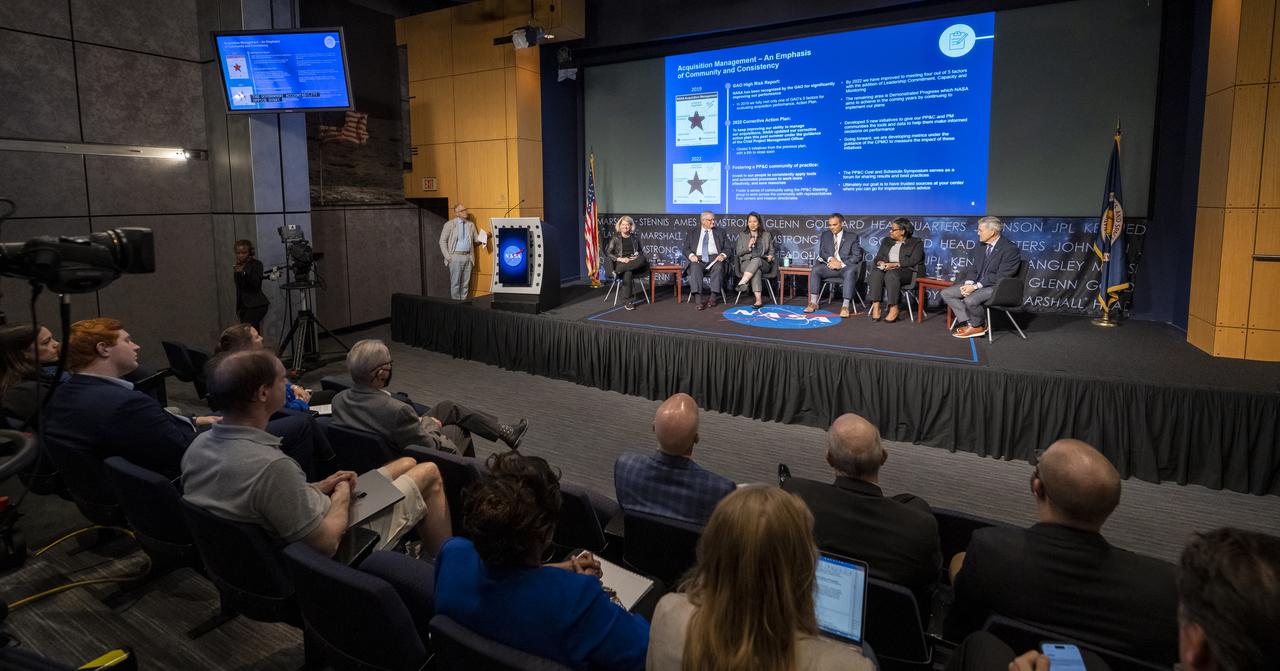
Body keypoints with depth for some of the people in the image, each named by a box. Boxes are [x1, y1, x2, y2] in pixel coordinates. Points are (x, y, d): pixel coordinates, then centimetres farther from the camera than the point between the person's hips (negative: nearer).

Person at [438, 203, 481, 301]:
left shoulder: (471, 225, 12)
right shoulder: (449, 224, 0)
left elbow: (476, 240, 15)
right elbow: (442, 241, 1)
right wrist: (447, 256, -7)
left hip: (468, 257, 4)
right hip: (456, 257, -4)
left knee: (466, 283, 8)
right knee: (455, 283, -1)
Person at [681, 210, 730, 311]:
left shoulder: (720, 232, 20)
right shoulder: (692, 233, 19)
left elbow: (727, 248, 13)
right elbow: (685, 248, 11)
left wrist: (723, 255, -10)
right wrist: (691, 255, -12)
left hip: (714, 258, 1)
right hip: (697, 259, 0)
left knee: (718, 267, -35)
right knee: (695, 268, -35)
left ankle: (712, 297, -36)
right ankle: (698, 299, -43)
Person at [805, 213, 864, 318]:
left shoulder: (852, 237, 5)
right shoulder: (825, 235, 14)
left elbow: (856, 256, -3)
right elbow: (822, 252, 8)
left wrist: (841, 264, -17)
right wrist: (831, 259, -15)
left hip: (846, 266, -3)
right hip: (830, 266, 3)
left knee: (849, 272, -37)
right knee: (815, 270, -24)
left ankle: (845, 306, -40)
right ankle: (813, 303, -23)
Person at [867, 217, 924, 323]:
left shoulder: (916, 243, 8)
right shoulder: (886, 241, 24)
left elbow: (913, 261, -6)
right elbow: (878, 257, 17)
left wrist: (895, 264, -18)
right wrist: (881, 263, -8)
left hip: (906, 272, -4)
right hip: (886, 269, 4)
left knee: (891, 274, -39)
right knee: (876, 273, -32)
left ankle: (893, 308, -36)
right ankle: (875, 307, -40)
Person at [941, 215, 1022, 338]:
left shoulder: (1010, 249, -16)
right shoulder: (982, 245, 8)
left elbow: (1000, 277, -20)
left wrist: (975, 287, -23)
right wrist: (968, 283, -9)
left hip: (997, 288, -9)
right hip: (976, 283, 9)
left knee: (970, 300, -34)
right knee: (946, 293, -4)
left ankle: (978, 326, -3)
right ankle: (969, 323, -8)